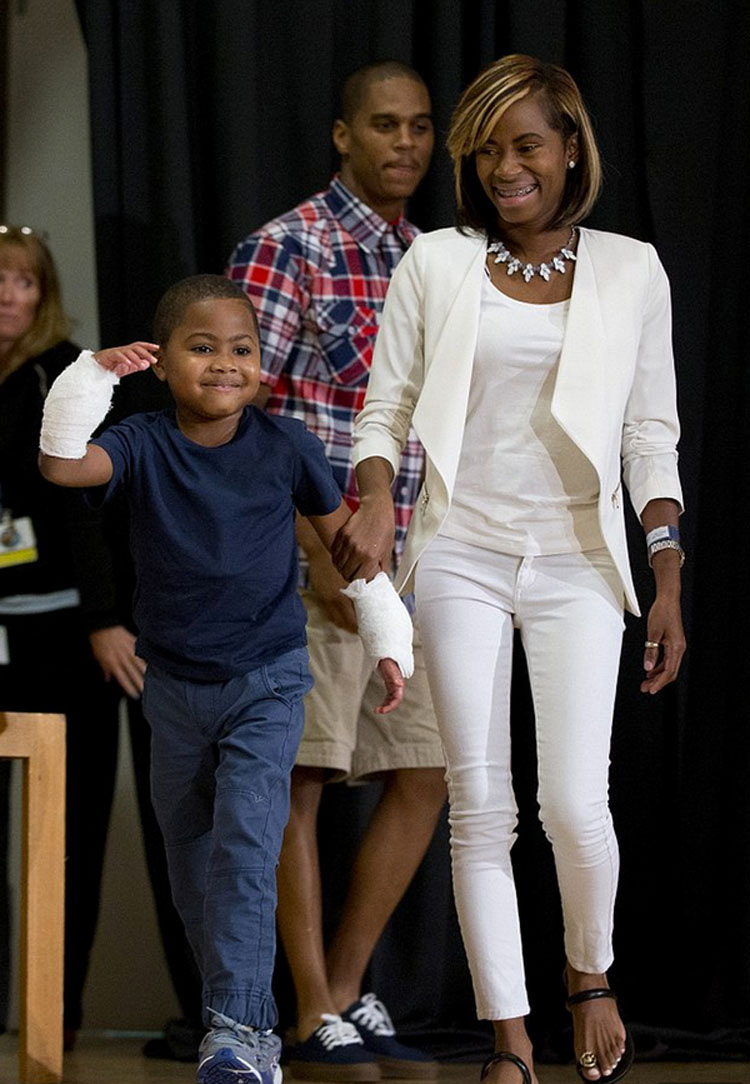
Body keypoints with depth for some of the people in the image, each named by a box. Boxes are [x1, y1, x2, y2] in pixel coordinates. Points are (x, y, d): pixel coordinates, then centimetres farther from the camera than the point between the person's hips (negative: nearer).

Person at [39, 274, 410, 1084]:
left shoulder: (285, 448, -6)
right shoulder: (144, 446, -6)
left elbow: (342, 537, 6)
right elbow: (60, 466, -24)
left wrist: (389, 640, 8)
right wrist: (92, 378, -32)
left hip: (266, 683, -3)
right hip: (175, 687, 3)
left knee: (245, 848, -19)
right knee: (193, 865, 12)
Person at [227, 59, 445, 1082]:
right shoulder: (286, 249, -7)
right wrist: (318, 557, -17)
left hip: (410, 565, 7)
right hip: (310, 557, -7)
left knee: (425, 778, 7)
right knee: (300, 782, -2)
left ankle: (349, 994, 18)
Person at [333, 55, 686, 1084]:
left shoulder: (630, 271, 5)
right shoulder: (436, 265, 5)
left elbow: (652, 437, 7)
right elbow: (385, 411, 6)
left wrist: (668, 585, 2)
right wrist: (375, 500, -15)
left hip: (577, 562, -1)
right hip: (463, 557, 1)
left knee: (574, 801, -10)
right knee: (480, 805, -1)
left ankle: (590, 975, 20)